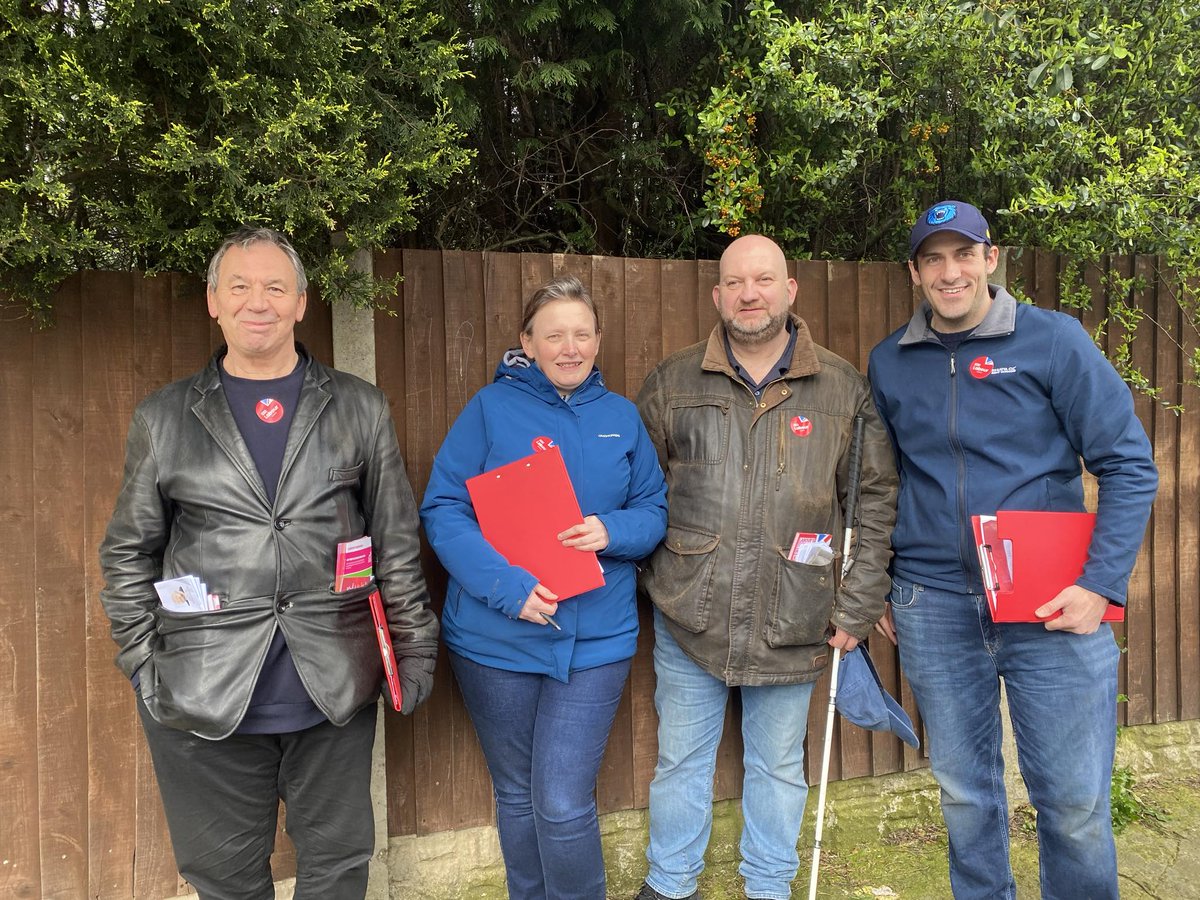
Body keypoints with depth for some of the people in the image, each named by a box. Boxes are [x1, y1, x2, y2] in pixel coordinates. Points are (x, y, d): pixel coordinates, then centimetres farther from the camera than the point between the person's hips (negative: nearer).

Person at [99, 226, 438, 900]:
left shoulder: (360, 408, 3)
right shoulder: (163, 419, 4)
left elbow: (397, 540, 4)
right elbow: (129, 553, 9)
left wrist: (415, 651, 2)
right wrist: (144, 663, 2)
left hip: (335, 691, 0)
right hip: (203, 694, 0)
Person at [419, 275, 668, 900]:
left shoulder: (620, 416, 7)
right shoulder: (491, 408, -3)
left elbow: (655, 510, 9)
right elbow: (443, 509, -9)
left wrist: (612, 531, -13)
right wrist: (509, 588, -20)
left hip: (594, 638, 1)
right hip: (496, 634, 0)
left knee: (564, 806, -2)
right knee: (516, 796, 16)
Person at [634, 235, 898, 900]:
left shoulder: (843, 388, -1)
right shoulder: (671, 383, 0)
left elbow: (876, 497, 2)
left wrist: (857, 606, -1)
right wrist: (650, 579, 2)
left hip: (793, 623, 0)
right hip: (688, 617, 1)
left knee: (779, 767, 17)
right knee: (680, 761, 15)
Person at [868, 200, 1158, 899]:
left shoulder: (1053, 339, -3)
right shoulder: (889, 363, 6)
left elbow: (1129, 464, -4)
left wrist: (1102, 582, -12)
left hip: (1054, 608, -2)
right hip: (935, 610, 2)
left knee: (1076, 803, 6)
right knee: (965, 794, 15)